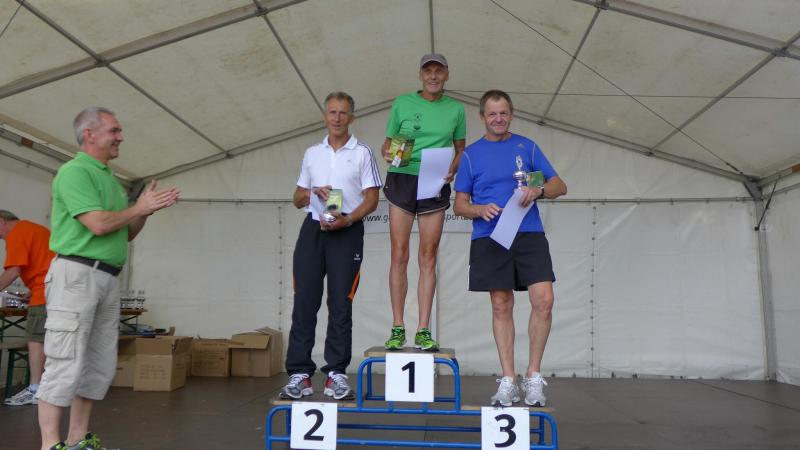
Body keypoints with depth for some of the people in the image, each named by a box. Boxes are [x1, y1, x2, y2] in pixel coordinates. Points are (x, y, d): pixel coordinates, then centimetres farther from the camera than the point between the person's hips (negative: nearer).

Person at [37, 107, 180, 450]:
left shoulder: (111, 179, 19)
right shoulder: (74, 172, -7)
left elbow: (126, 234, 21)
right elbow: (99, 224, -18)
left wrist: (147, 209, 5)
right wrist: (139, 207, -5)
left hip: (108, 278, 9)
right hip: (77, 274, -9)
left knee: (101, 364, 10)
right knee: (66, 363, -7)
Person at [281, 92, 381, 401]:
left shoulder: (362, 153, 7)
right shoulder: (312, 153, 17)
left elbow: (371, 199, 0)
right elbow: (298, 199, 19)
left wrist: (347, 220, -16)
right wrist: (312, 192, -4)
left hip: (347, 231, -3)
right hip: (313, 228, 3)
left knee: (340, 304, -1)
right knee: (304, 302, -2)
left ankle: (336, 374, 6)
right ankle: (300, 374, 3)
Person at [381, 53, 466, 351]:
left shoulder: (455, 109, 10)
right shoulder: (402, 103, 7)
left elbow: (461, 150, 15)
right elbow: (387, 143, 11)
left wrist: (451, 171, -5)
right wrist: (388, 154, -12)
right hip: (402, 180, -1)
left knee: (428, 258, 1)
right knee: (399, 255, -3)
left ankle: (424, 330, 6)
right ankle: (397, 328, 4)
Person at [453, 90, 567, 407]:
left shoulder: (527, 147, 11)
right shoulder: (472, 154, 9)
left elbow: (559, 186, 10)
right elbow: (460, 205, 9)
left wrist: (539, 190, -11)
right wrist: (481, 209, -12)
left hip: (529, 235, 0)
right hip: (490, 238, 0)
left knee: (543, 300, -10)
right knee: (501, 307, 3)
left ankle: (533, 377, 6)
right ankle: (508, 381, 13)